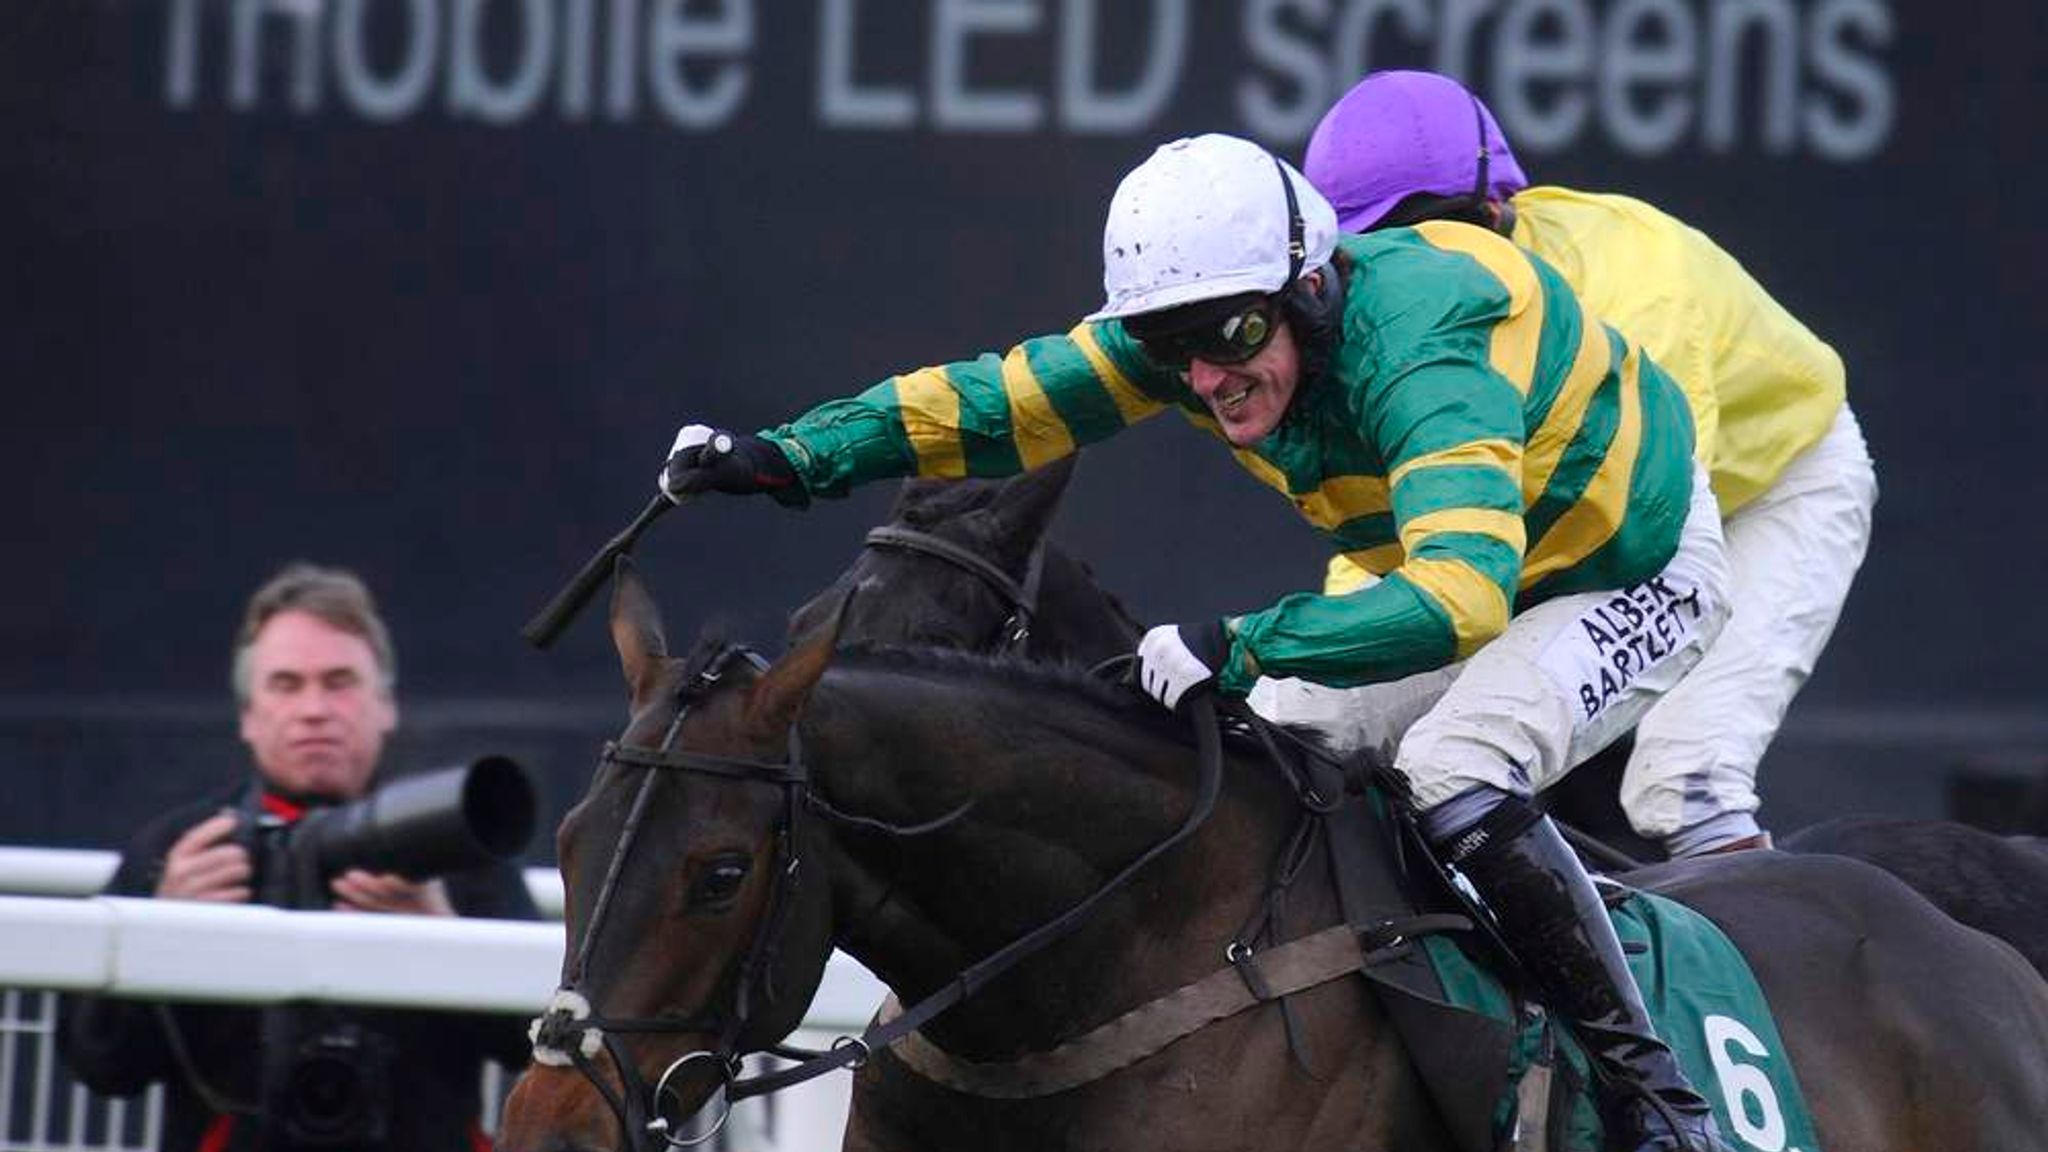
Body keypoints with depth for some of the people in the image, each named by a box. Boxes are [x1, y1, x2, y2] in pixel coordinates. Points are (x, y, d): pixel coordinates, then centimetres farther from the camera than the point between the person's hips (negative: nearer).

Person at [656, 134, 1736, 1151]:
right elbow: (1009, 396, -10)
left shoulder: (1415, 361, -41)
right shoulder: (1192, 326, -17)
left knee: (1455, 776, -30)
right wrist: (794, 457, -18)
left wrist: (1237, 647, -54)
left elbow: (1460, 597, -53)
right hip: (1453, 555, 9)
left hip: (1637, 572, -9)